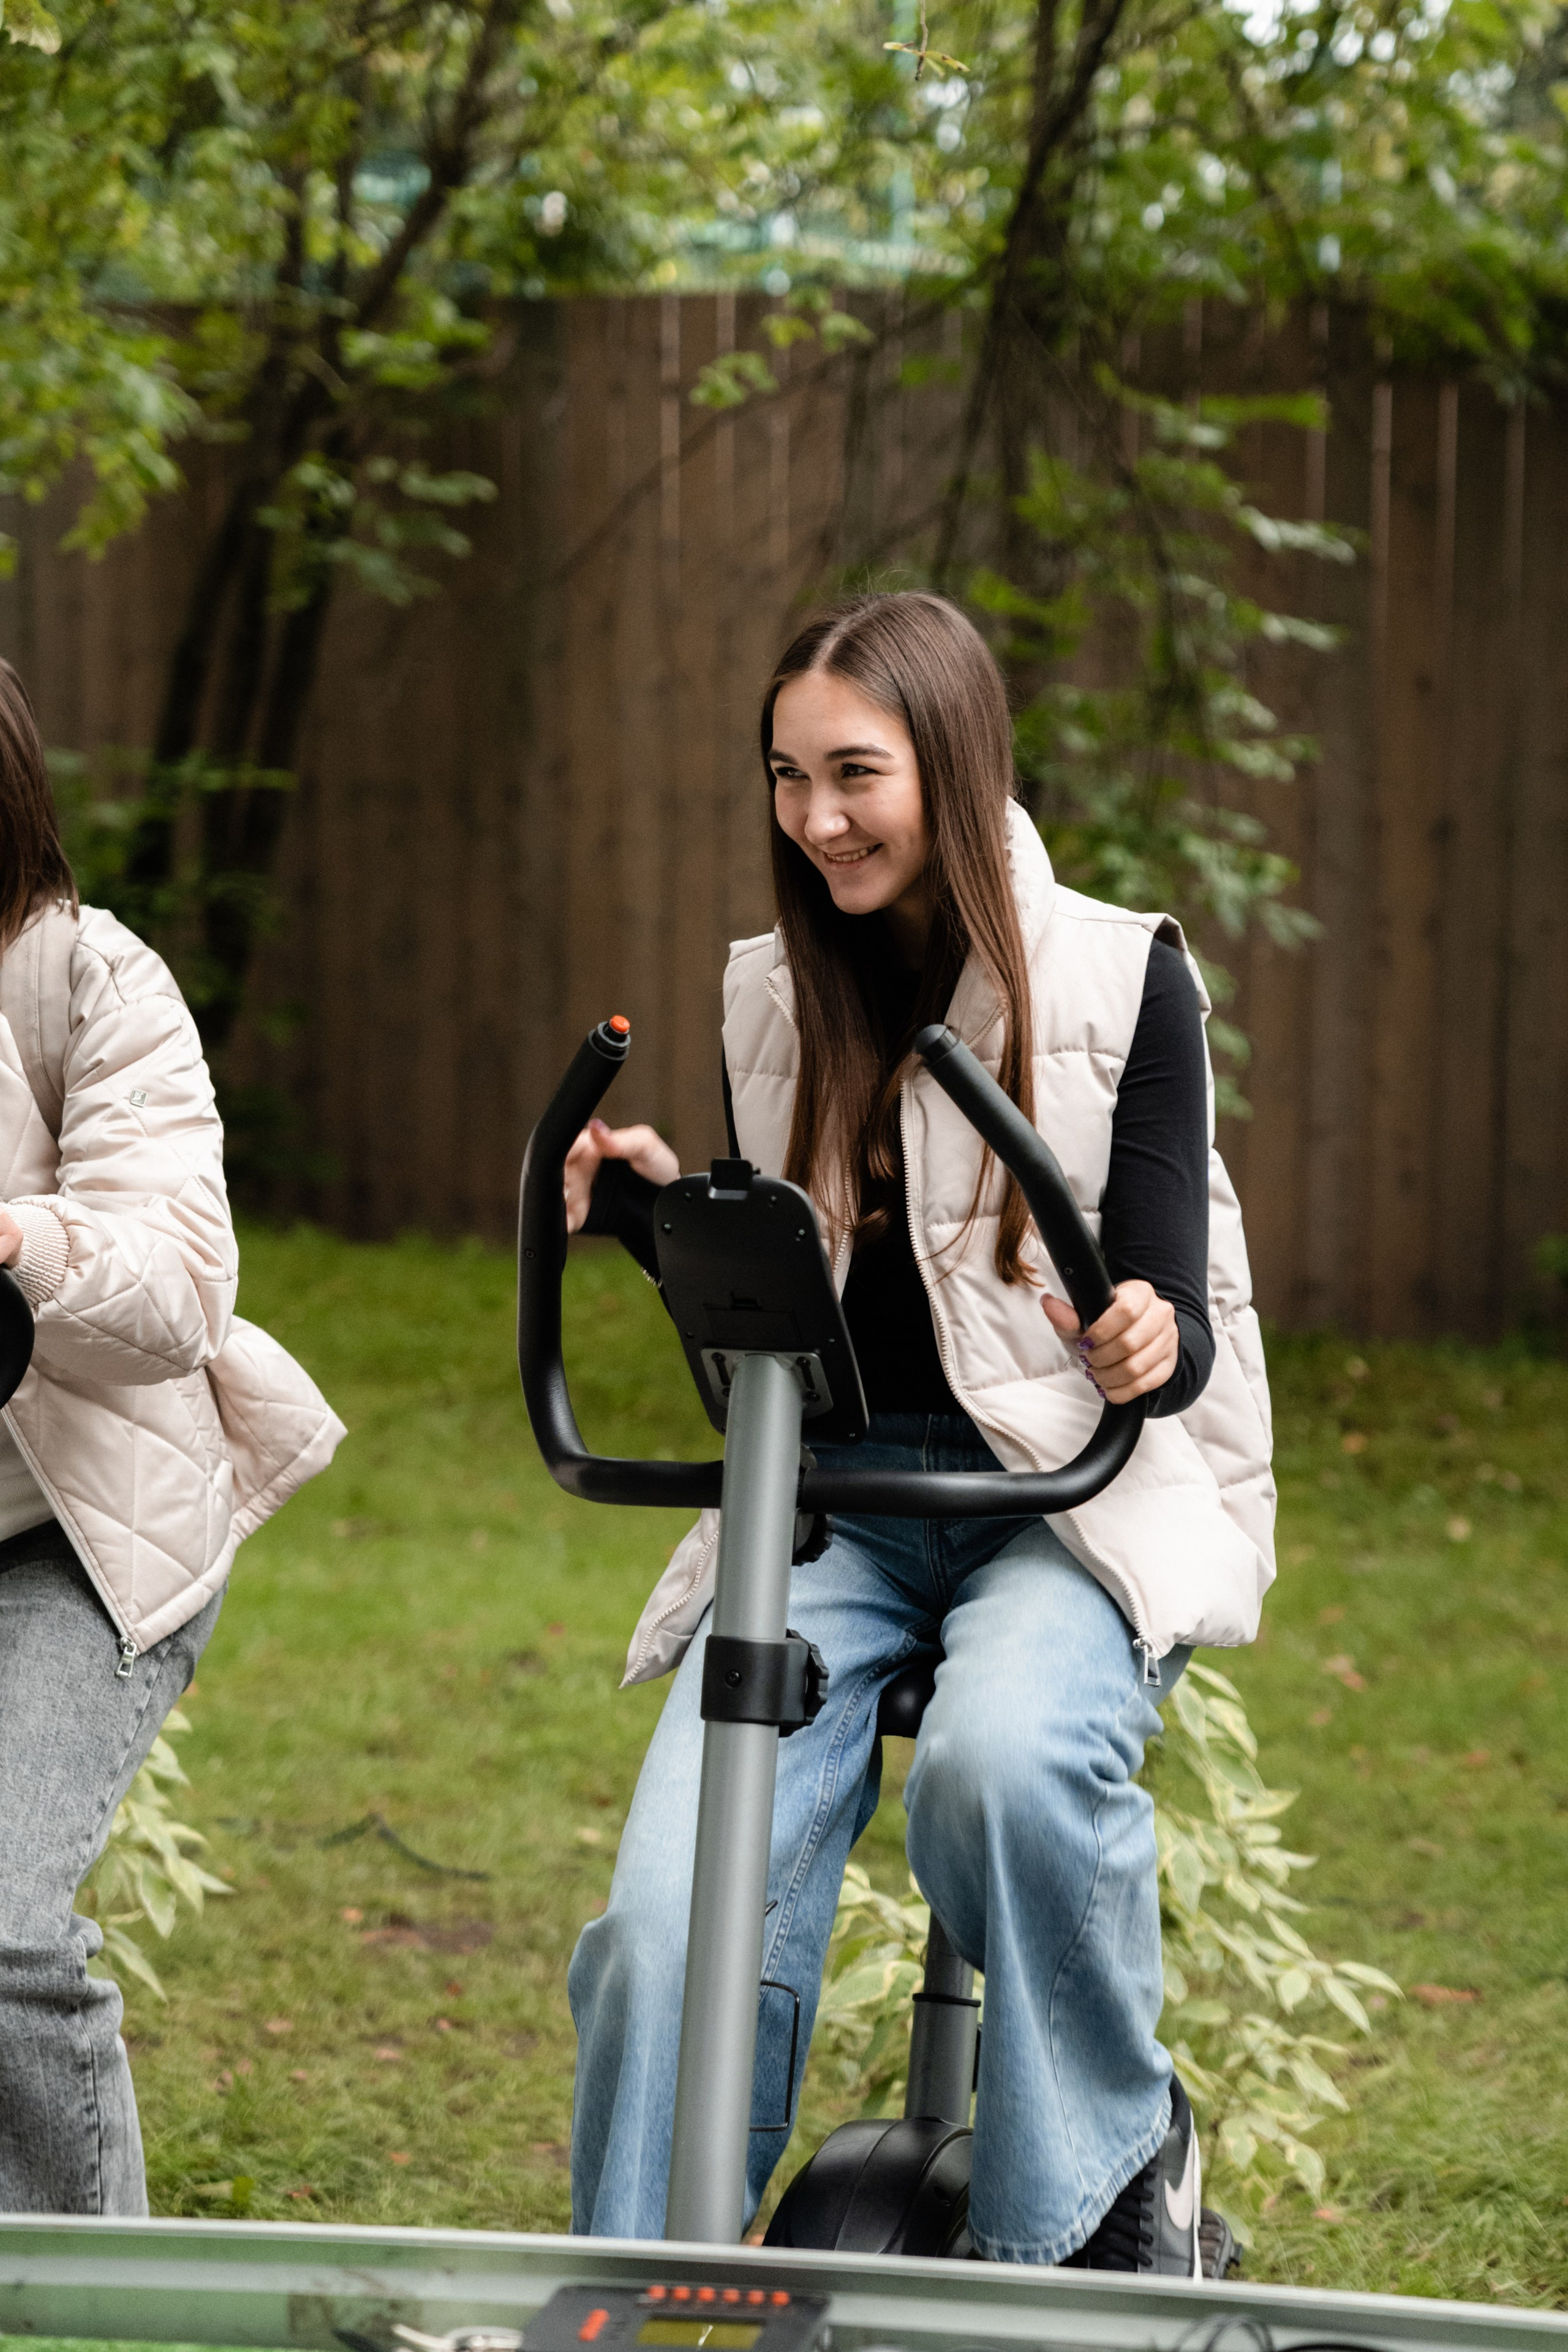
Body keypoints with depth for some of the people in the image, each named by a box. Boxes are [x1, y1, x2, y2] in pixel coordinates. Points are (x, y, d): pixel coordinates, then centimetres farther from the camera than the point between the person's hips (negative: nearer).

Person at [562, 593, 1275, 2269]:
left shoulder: (1120, 979, 0)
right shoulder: (773, 1000, 12)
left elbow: (1173, 1341, -4)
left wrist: (1153, 1346, -29)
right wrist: (657, 1218, -3)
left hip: (1078, 1499, -3)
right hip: (827, 1499, 3)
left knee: (1002, 1756, -38)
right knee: (670, 1915, -21)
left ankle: (1116, 2158, -13)